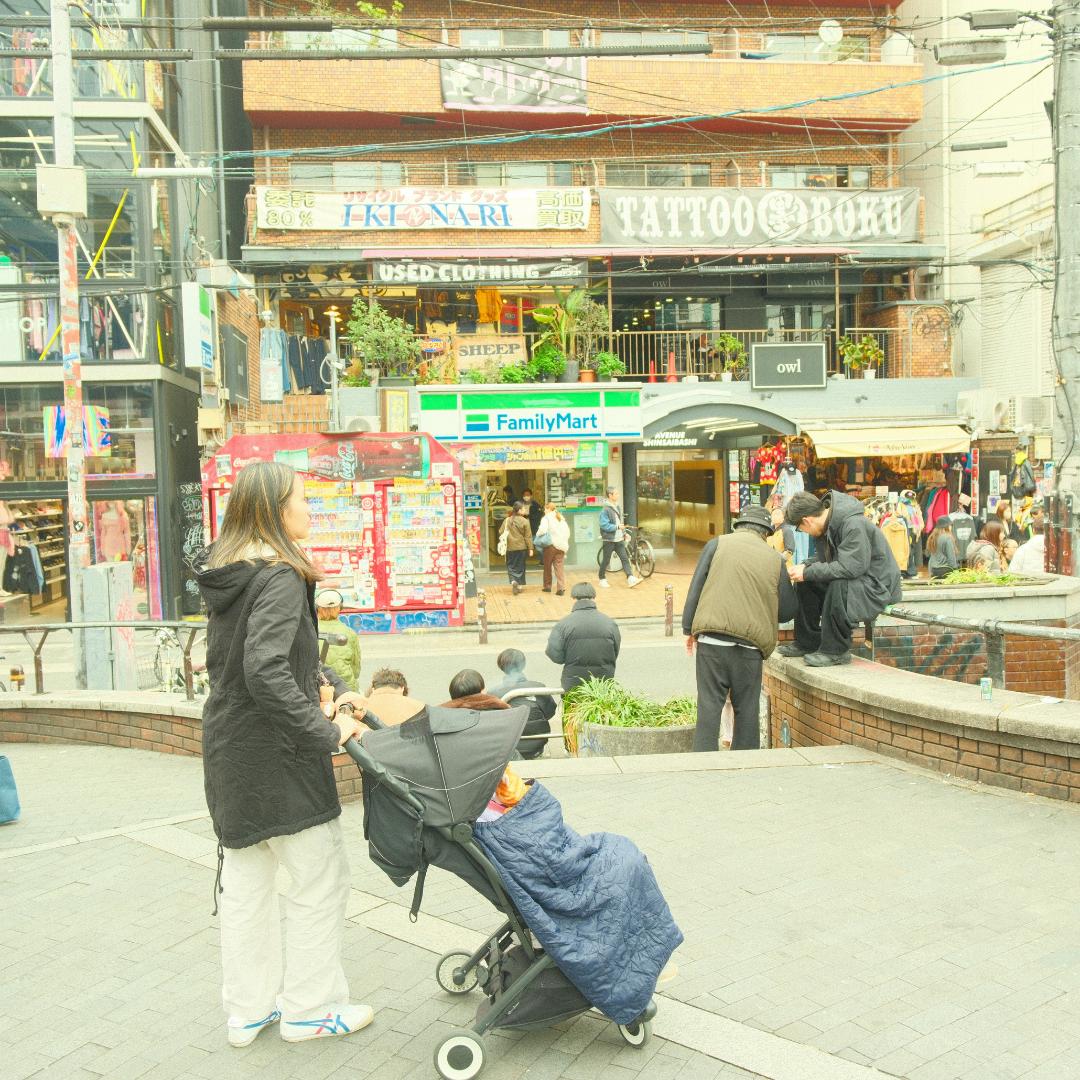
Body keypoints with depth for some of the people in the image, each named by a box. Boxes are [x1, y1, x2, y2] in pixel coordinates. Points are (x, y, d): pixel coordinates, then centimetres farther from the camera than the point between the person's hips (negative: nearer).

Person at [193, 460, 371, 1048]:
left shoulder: (224, 574, 8)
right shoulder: (281, 577, -20)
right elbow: (266, 671, -31)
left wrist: (329, 681, 3)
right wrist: (325, 733, -25)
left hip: (228, 750, 9)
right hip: (274, 756, -9)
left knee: (245, 879, 18)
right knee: (320, 877, 7)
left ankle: (248, 1010, 32)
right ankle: (308, 1008, 20)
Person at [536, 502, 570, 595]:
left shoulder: (546, 518, -5)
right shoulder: (561, 518, 14)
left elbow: (543, 530, -20)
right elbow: (567, 531, 13)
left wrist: (537, 535, -1)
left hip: (550, 545, -5)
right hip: (561, 546, 5)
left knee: (547, 566, 11)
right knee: (559, 567, 3)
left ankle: (547, 586, 19)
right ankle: (561, 588, -9)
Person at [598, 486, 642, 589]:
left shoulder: (617, 507, 14)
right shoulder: (605, 509, -14)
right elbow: (604, 525, -21)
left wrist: (624, 533, 15)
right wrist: (617, 527, -22)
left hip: (618, 539, 7)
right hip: (609, 539, -7)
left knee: (625, 558, -2)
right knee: (606, 560, 4)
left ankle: (630, 579, -7)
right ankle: (602, 580, 18)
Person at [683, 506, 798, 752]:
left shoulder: (717, 544, 7)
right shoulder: (776, 559, 10)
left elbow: (695, 588, 3)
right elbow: (788, 610, 13)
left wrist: (689, 629, 9)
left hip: (712, 639, -1)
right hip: (751, 644, 1)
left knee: (709, 704, 2)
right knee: (746, 708, 10)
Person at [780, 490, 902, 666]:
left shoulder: (853, 525, -26)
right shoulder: (827, 524, 2)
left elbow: (850, 567, -33)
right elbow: (821, 557, 12)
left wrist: (808, 572, -26)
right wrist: (804, 566, -11)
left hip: (876, 585, -9)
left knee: (839, 585, -35)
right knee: (806, 584, -2)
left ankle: (836, 650, -20)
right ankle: (807, 642, 6)